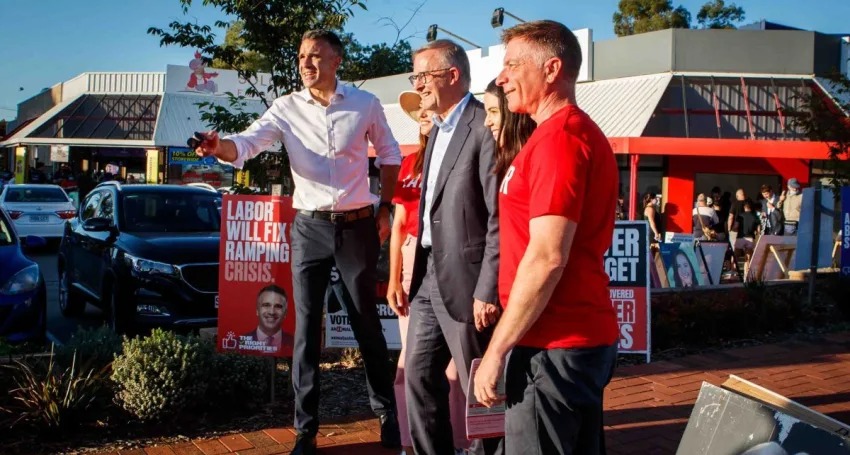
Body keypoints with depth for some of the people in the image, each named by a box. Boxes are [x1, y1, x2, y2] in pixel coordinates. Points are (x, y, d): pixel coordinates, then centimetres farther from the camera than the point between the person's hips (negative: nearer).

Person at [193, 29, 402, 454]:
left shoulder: (366, 104, -2)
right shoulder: (287, 108, -3)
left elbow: (389, 153, 12)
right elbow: (246, 144, -17)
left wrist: (385, 208, 7)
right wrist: (219, 145, -39)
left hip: (357, 225, 0)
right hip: (309, 227, 1)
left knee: (367, 321, 9)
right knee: (306, 327, 3)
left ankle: (387, 412, 25)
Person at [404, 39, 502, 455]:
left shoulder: (485, 127, -14)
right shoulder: (438, 131, 15)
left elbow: (501, 217, -19)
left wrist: (488, 290, -21)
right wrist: (417, 272, 14)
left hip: (464, 280, -9)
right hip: (429, 276, 9)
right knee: (419, 376, 14)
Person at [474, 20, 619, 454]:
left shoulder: (558, 137, -16)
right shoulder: (579, 131, 17)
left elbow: (547, 256, -22)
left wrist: (497, 349, -18)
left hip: (554, 344, -10)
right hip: (582, 334, 10)